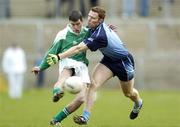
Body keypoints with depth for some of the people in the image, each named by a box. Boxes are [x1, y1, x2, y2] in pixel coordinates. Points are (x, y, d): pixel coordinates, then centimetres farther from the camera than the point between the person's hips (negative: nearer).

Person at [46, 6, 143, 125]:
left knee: (128, 93, 18)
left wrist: (58, 57, -49)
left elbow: (79, 49, -44)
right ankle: (85, 116, -21)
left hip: (124, 61, -7)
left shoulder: (99, 36, -39)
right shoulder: (101, 25, -15)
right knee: (93, 83, -17)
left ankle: (138, 103, 54)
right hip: (108, 59, 7)